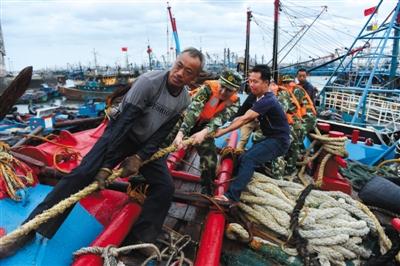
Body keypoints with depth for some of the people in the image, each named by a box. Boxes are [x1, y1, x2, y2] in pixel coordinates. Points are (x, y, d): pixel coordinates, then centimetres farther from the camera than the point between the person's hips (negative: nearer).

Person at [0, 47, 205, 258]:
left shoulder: (184, 99, -8)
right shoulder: (149, 81, -25)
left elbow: (161, 134, -7)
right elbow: (123, 123, -29)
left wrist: (139, 158, -20)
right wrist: (106, 165, -32)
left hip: (146, 144, 5)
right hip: (121, 133, -4)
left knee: (165, 187, -10)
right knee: (82, 173, -18)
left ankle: (140, 241, 0)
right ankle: (30, 230, -8)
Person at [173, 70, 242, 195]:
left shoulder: (234, 102, -17)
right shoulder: (208, 88, -29)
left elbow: (220, 118, -31)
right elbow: (193, 110, -40)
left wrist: (204, 132, -50)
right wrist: (180, 132, -53)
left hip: (206, 127, 2)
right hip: (186, 120, -2)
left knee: (210, 159, -3)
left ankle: (207, 191, 17)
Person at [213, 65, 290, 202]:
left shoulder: (267, 100, -23)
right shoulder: (260, 98, 10)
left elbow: (245, 119, -29)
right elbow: (248, 119, 13)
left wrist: (222, 131, -29)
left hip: (279, 141, -10)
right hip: (270, 138, 10)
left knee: (248, 159, -27)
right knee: (242, 159, -2)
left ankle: (231, 197, -31)